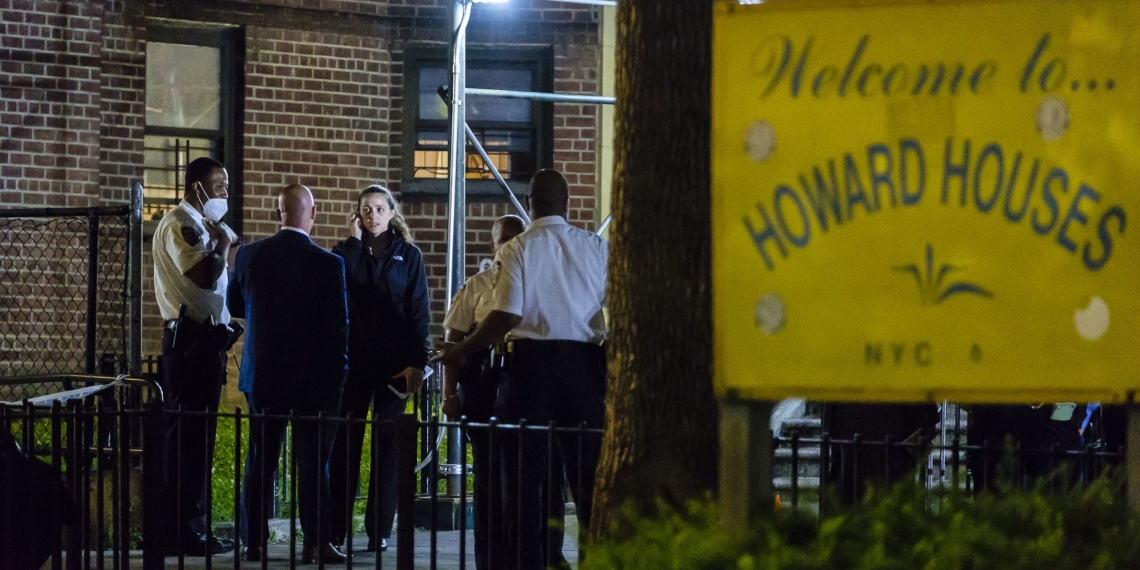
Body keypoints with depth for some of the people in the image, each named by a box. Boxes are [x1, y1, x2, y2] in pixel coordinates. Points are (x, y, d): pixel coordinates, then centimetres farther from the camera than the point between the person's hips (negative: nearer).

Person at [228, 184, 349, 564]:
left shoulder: (249, 256, -2)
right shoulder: (326, 264, -14)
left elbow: (235, 306, 13)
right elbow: (338, 325, -10)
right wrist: (338, 373, 1)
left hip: (262, 373, 3)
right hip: (313, 376, -3)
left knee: (261, 460, 10)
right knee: (313, 461, 2)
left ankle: (254, 541, 12)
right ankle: (315, 543, 1)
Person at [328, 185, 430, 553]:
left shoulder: (408, 255, 6)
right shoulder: (348, 252, 9)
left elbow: (419, 313, 1)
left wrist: (417, 362, -7)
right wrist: (354, 241, -8)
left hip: (393, 366, -1)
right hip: (353, 361, 1)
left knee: (386, 446, 2)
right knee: (344, 444, -2)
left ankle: (380, 531, 3)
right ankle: (334, 529, -1)